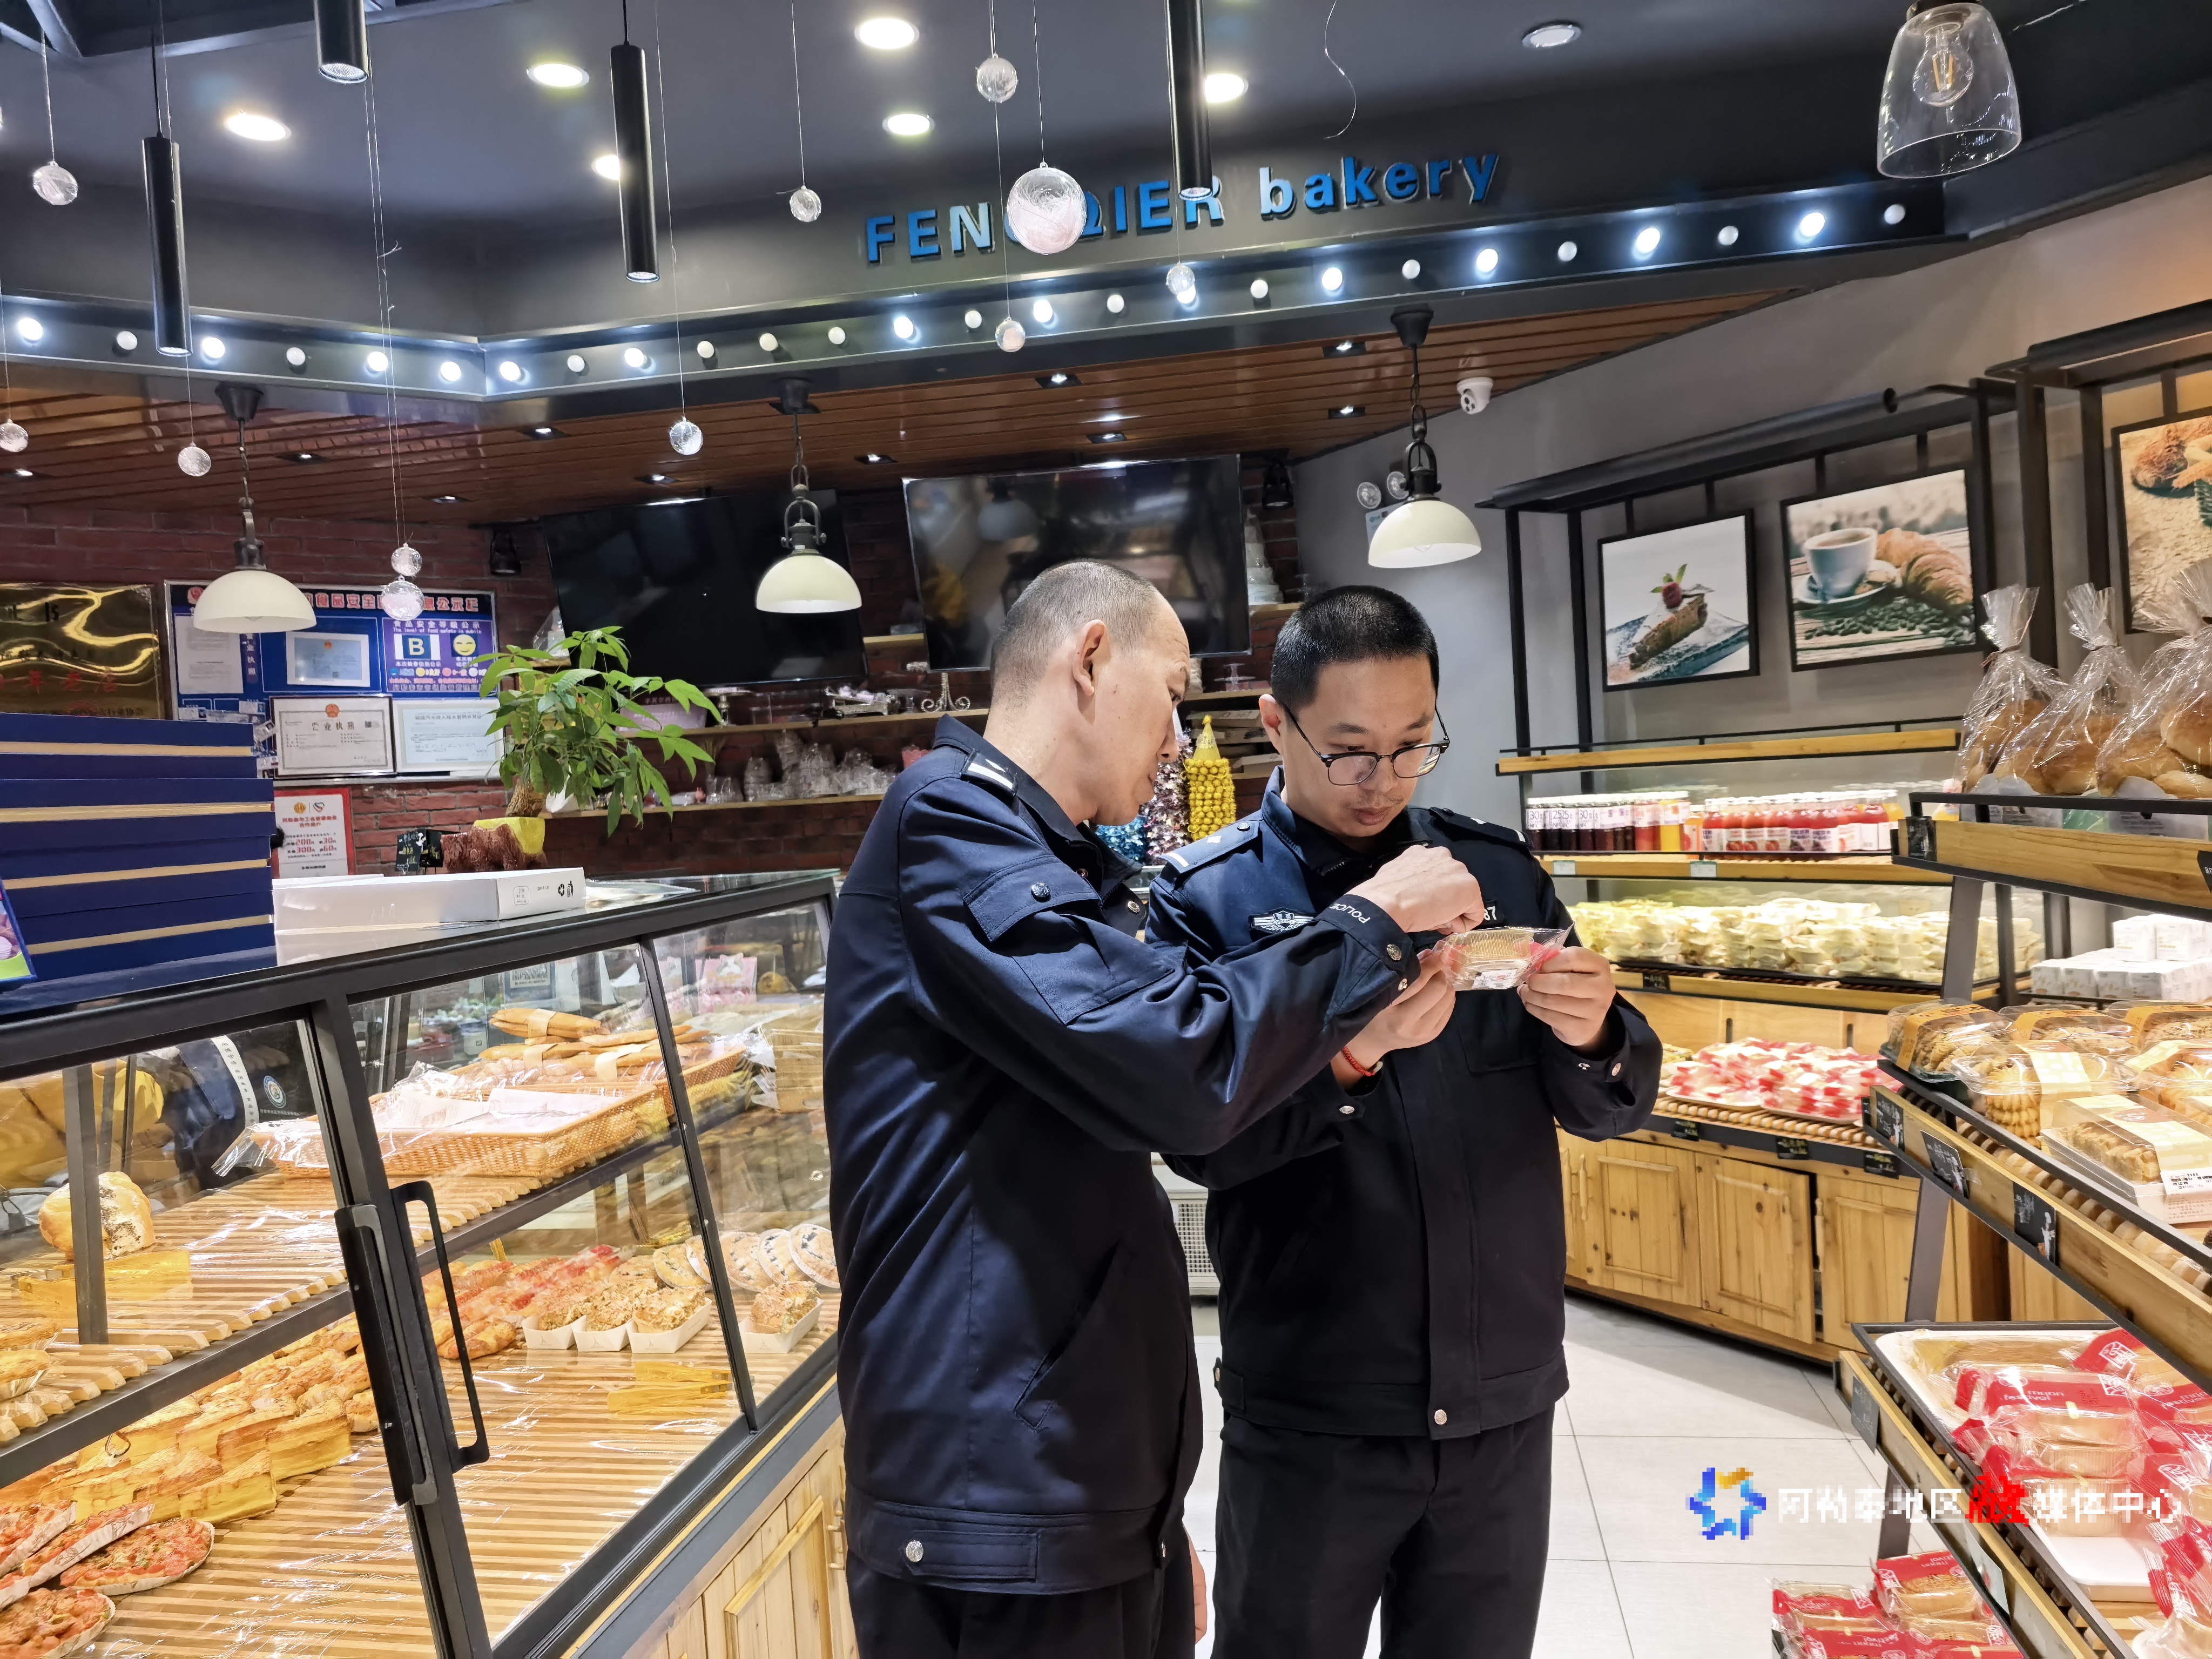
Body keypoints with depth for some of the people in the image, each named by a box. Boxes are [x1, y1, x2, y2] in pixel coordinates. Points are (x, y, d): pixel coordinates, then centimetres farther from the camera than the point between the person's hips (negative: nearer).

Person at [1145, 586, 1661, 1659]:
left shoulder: (1498, 872, 4)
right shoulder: (1206, 898, -7)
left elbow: (1608, 1109, 5)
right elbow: (1199, 1138, -16)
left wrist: (1592, 1038, -17)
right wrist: (1345, 1052, -32)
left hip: (1505, 1400, 3)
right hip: (1308, 1415, -3)